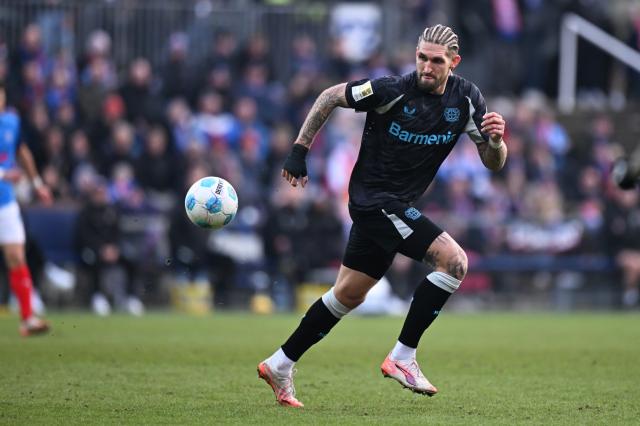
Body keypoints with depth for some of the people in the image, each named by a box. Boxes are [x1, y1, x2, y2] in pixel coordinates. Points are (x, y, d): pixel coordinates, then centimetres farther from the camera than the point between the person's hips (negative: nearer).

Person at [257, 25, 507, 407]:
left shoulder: (466, 99, -2)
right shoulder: (392, 91, -18)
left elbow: (494, 164, 0)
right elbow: (331, 97, -4)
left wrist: (496, 139, -23)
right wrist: (299, 151, -4)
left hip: (396, 207, 7)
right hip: (375, 199, -7)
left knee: (349, 294, 15)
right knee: (454, 260, -20)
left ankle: (280, 365, 26)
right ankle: (402, 357, -14)